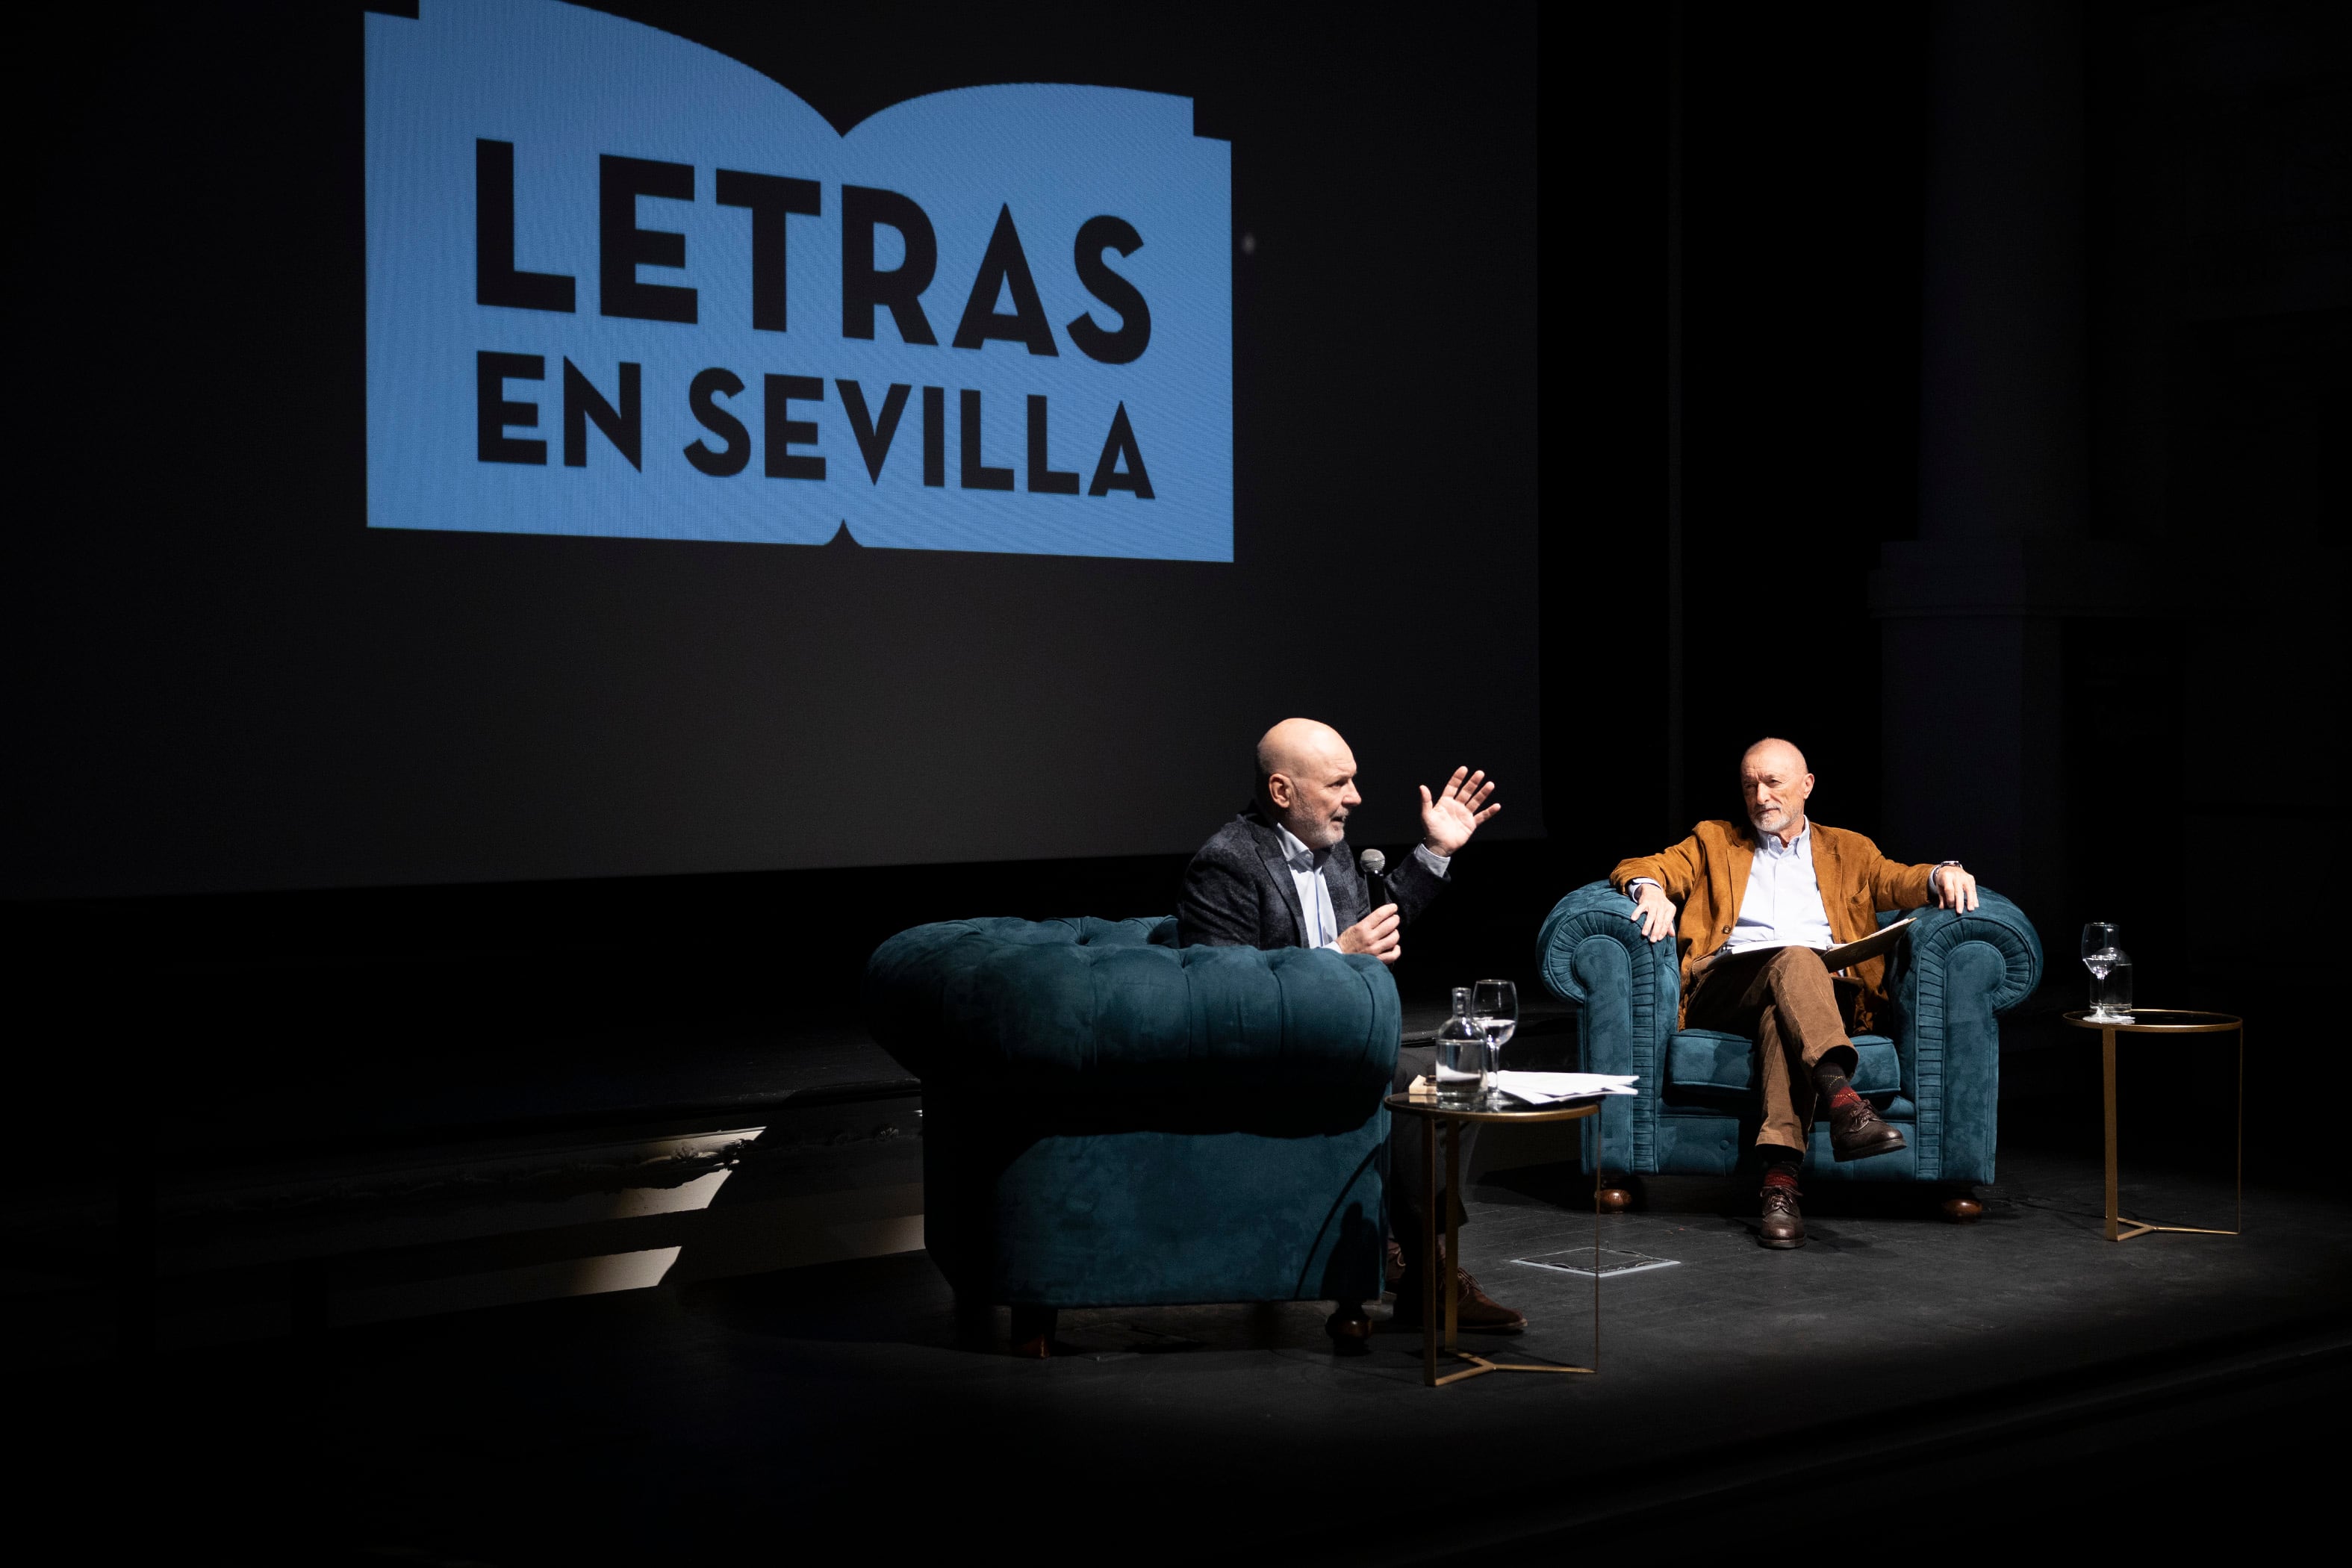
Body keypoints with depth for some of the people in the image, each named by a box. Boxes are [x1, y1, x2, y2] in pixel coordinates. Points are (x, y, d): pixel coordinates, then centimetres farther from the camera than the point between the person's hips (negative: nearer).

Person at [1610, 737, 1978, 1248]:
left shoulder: (1846, 849, 30)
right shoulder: (1714, 842, 28)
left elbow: (1899, 881, 15)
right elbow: (1638, 870, 16)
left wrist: (1942, 874, -9)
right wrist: (1650, 889, -9)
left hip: (1827, 987, 0)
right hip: (1724, 986, 0)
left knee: (1782, 1014, -38)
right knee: (1793, 958, -35)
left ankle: (1781, 1177, -52)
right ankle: (1842, 1098, -56)